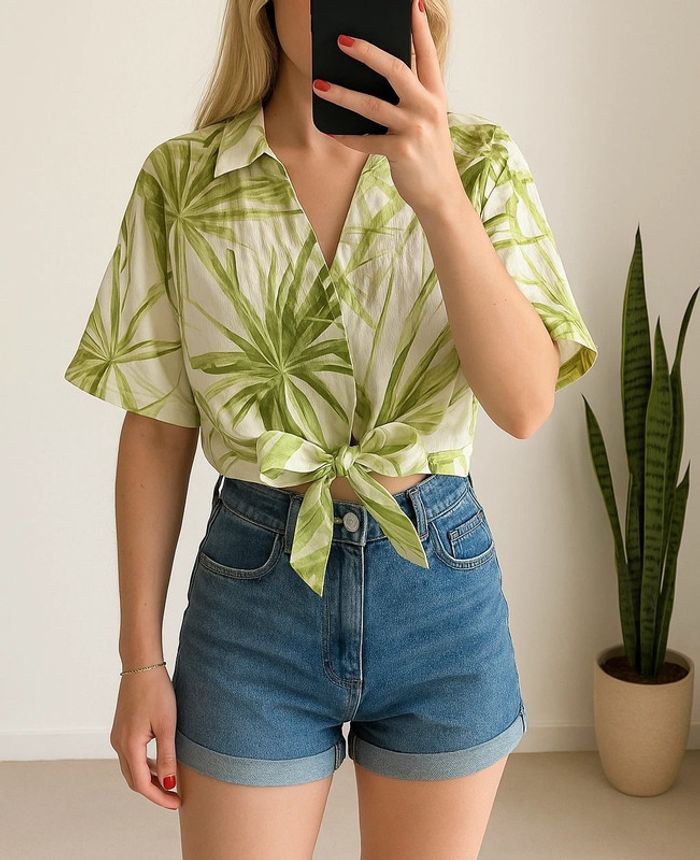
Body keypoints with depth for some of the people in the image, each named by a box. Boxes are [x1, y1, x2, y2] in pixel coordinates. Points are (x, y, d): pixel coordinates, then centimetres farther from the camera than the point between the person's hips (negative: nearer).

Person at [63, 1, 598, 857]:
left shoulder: (481, 164, -3)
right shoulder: (182, 179, -3)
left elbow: (525, 404, -15)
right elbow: (157, 433, -1)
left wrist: (439, 195, -27)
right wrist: (141, 660, 1)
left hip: (440, 579, 1)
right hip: (252, 591, 0)